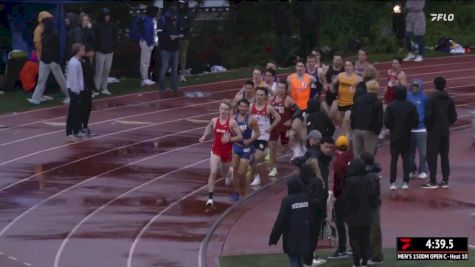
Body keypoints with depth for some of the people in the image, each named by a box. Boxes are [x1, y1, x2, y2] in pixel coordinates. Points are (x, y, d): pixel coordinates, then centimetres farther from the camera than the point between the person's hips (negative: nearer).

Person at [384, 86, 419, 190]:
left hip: (394, 136, -1)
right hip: (407, 137, 1)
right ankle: (405, 182, 3)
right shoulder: (411, 107, -4)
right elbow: (416, 122, -4)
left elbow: (386, 122, -10)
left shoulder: (391, 107, -8)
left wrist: (392, 128, 9)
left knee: (394, 159, 3)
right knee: (406, 159, 6)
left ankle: (392, 183, -1)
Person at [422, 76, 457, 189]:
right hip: (445, 132, 5)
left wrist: (428, 127, 1)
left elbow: (429, 116, -15)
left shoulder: (432, 99, -12)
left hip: (434, 132, -5)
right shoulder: (449, 100, 4)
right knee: (444, 156, 10)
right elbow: (453, 117, 5)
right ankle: (445, 181, 9)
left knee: (431, 156, -1)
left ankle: (433, 182, -5)